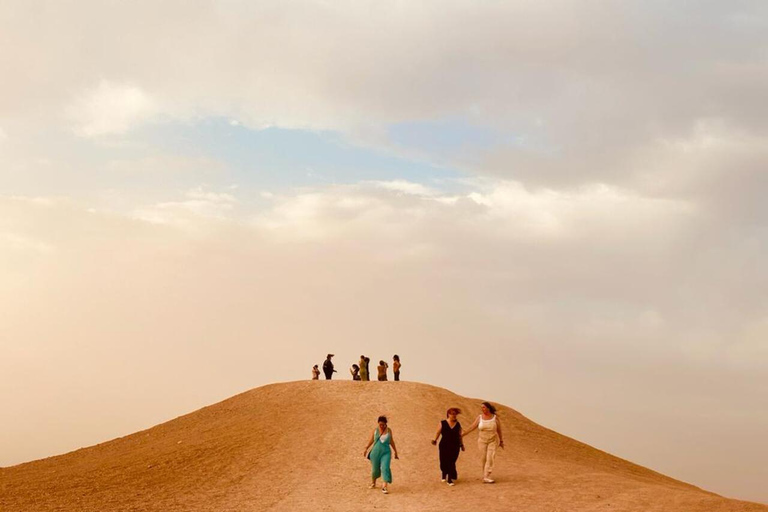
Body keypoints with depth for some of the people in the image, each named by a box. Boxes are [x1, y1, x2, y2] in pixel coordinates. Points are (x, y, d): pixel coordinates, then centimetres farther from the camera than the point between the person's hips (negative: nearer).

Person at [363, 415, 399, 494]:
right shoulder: (375, 430, 0)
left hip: (386, 453, -1)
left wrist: (395, 451, 12)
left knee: (385, 468, -18)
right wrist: (366, 449, -4)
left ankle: (384, 487, -21)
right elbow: (371, 440, 5)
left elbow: (391, 441, 9)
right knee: (375, 469, 12)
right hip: (376, 452, 1)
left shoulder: (389, 430, 1)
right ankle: (373, 483, 41)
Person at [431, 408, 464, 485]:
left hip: (455, 446, 1)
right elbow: (438, 432, -1)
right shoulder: (442, 423, -2)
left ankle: (450, 479, 1)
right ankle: (444, 475, 30)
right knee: (444, 462, 2)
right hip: (444, 446, -1)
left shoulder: (458, 424, 7)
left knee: (451, 463, -4)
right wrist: (435, 440, -13)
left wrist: (461, 444, 14)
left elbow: (459, 435, 13)